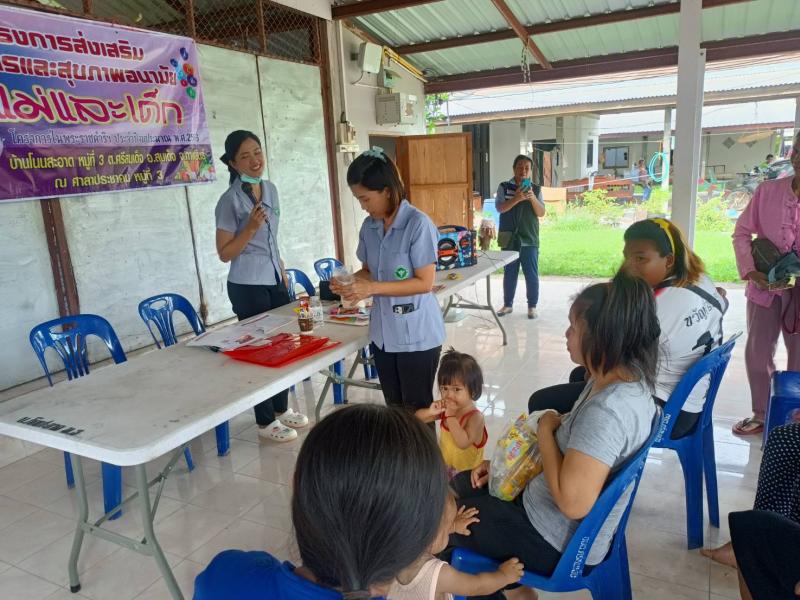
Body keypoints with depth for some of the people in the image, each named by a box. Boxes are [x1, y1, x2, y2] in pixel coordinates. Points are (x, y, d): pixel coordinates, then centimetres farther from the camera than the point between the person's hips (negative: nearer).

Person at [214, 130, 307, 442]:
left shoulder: (270, 189, 7)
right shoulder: (230, 201, -14)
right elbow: (224, 253, -14)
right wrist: (251, 228, -25)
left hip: (275, 281, 7)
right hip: (248, 287, -7)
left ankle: (282, 408, 31)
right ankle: (265, 421, 18)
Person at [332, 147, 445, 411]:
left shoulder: (418, 224, -17)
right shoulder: (369, 226, 3)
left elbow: (424, 283, -19)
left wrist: (372, 288, -24)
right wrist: (351, 281, -7)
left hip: (416, 335, -6)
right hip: (382, 333, 6)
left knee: (417, 409, 8)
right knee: (394, 408, 18)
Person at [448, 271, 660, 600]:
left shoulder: (607, 410, -34)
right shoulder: (627, 380, -4)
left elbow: (573, 502, -32)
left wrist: (546, 428, -20)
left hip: (560, 544, -9)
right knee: (462, 483, 21)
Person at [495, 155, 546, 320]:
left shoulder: (536, 189, 4)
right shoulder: (504, 187, 1)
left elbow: (541, 213, -2)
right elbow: (500, 208, -12)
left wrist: (532, 198, -20)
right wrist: (517, 198, -27)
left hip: (529, 239, 0)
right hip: (509, 239, 0)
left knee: (532, 275, 3)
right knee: (509, 273, 10)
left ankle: (532, 306, 16)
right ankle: (507, 304, 22)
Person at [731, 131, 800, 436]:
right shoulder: (767, 190, -4)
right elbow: (742, 232, 1)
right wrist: (749, 271, -11)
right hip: (764, 287, 2)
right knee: (756, 352, 11)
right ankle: (761, 414, 30)